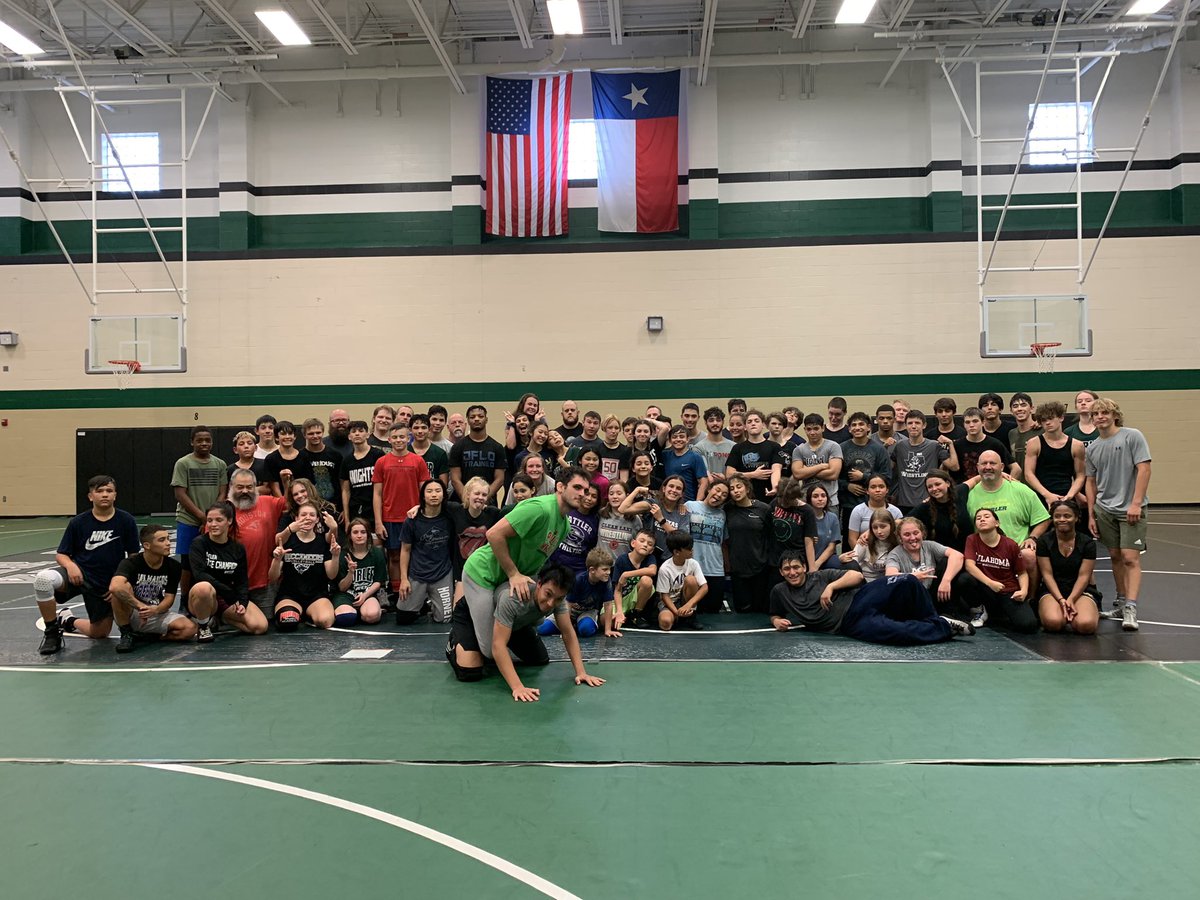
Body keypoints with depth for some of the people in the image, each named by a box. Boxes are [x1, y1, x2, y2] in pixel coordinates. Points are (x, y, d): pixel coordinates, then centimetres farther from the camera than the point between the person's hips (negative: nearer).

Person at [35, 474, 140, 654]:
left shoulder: (126, 521, -5)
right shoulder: (78, 522, -3)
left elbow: (133, 556, 1)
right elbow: (61, 554, 2)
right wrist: (70, 565, -21)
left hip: (107, 585, 1)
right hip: (79, 574, -1)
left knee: (100, 633, 7)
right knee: (43, 579, -33)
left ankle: (68, 621, 41)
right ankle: (51, 631, -10)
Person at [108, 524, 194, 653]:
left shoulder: (174, 566, -5)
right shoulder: (130, 563, -17)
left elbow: (169, 597, -5)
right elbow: (114, 587, -36)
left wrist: (155, 610, -27)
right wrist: (141, 606, -38)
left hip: (157, 614, 3)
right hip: (129, 616, -3)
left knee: (190, 628, -25)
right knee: (121, 588, -34)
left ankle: (145, 637, -1)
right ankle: (126, 635, -15)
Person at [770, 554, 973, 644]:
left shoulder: (821, 576, 12)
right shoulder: (779, 592, 14)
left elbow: (857, 576, 6)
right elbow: (775, 616, 28)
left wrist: (831, 587, -8)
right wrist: (777, 622, 4)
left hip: (858, 599, 2)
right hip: (851, 623, -2)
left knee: (907, 581, -26)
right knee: (901, 633, -32)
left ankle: (933, 621, -3)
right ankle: (944, 628, -6)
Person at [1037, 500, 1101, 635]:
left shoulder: (1087, 542, 1)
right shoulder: (1044, 541, 0)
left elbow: (1084, 576, -6)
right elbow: (1047, 574, -5)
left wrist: (1070, 600, -20)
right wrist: (1061, 600, -18)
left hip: (1080, 591, 0)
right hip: (1053, 590, 0)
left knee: (1086, 625, -30)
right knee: (1053, 622, -33)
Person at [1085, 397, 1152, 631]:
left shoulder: (1132, 436, -5)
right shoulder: (1091, 448, 8)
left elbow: (1144, 469, -9)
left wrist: (1136, 503, -16)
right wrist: (1091, 515, 9)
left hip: (1130, 509, -5)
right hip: (1104, 509, 5)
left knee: (1130, 557, -10)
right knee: (1115, 556, 11)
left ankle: (1130, 608, -14)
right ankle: (1121, 601, 22)